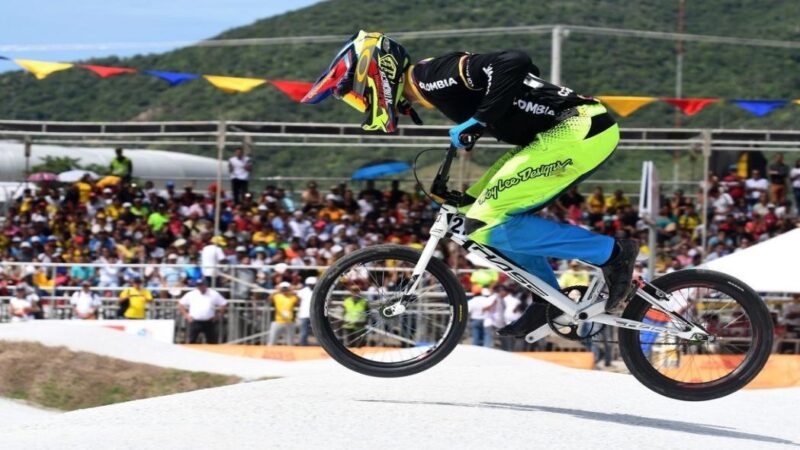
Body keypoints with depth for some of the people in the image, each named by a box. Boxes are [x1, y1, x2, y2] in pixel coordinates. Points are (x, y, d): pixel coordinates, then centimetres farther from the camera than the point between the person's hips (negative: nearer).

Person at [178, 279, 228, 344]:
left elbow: (224, 304, 9)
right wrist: (186, 315, 2)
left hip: (209, 322, 0)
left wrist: (218, 316, 1)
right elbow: (180, 304, 11)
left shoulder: (214, 294, 5)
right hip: (195, 323, 0)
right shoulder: (191, 294, 7)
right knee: (192, 341, -4)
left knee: (212, 341, 2)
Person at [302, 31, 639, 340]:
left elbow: (513, 64, -25)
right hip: (567, 128, 10)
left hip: (581, 130, -10)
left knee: (489, 224, -13)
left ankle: (611, 253, -8)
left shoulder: (434, 77, -14)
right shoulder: (434, 83, 16)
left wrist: (477, 121, -23)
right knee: (479, 212, 14)